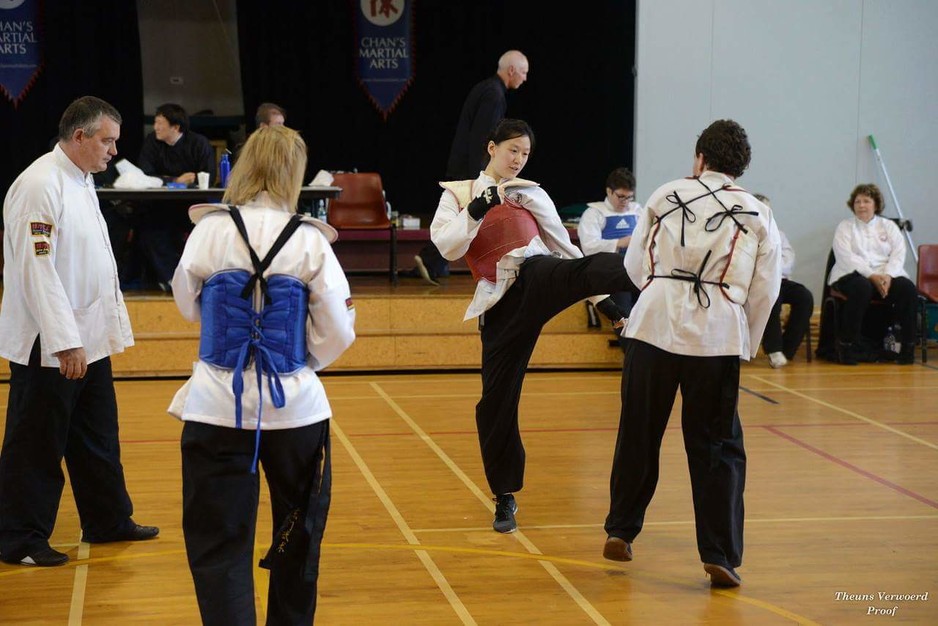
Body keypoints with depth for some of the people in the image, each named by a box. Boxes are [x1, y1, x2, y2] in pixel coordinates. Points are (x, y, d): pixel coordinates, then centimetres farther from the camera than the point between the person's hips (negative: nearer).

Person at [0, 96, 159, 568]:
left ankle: (108, 520, 33)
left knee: (97, 437, 20)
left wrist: (110, 326, 19)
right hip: (47, 346, -10)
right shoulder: (39, 185, -19)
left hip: (87, 340, 10)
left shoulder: (81, 182, 13)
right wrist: (64, 342, -25)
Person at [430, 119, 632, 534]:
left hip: (540, 278, 0)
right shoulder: (457, 194, 13)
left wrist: (604, 300, 15)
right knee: (496, 401, 0)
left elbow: (565, 248, 19)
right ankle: (505, 497, 15)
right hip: (502, 304, 0)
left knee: (591, 271, -34)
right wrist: (479, 209, -14)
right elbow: (447, 246, -2)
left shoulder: (532, 195, 16)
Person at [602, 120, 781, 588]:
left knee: (639, 433, 15)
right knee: (717, 445, 6)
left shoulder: (665, 196, 9)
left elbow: (634, 265, 13)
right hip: (718, 333, -1)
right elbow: (764, 290, 8)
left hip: (655, 320, 1)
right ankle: (720, 555, 3)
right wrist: (744, 347, 19)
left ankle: (620, 531, 25)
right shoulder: (758, 215, 9)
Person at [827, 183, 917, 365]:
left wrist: (888, 276, -16)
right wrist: (872, 276, -18)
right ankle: (847, 345, -30)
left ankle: (907, 346, -19)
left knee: (908, 289, -28)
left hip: (887, 276, 3)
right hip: (854, 274, -3)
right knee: (861, 288, -38)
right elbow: (847, 257, -6)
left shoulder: (889, 227, 18)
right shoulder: (845, 227, 9)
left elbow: (899, 254, 4)